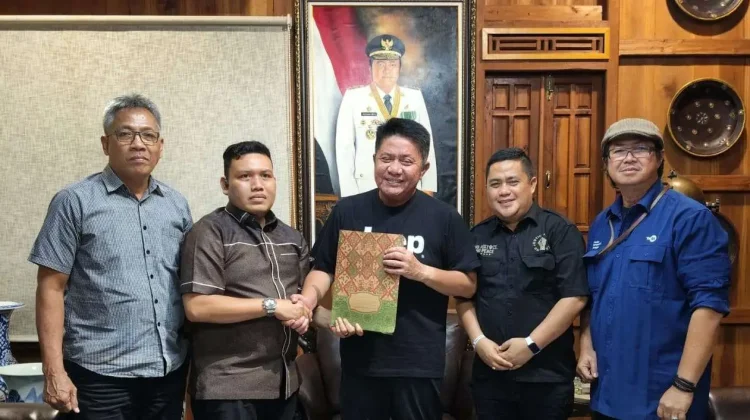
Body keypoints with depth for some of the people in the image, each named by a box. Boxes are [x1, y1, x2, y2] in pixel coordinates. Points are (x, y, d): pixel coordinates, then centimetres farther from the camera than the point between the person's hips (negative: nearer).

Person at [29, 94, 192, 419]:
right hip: (101, 375, -4)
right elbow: (51, 287, -6)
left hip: (170, 371, 4)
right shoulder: (75, 202, -4)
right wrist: (54, 371, -11)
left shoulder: (177, 205, 8)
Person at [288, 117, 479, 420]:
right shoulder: (347, 211, 1)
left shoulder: (444, 217, -4)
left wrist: (421, 271, -17)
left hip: (419, 362, -1)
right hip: (360, 358, 2)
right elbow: (323, 269, 7)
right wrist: (310, 297, -14)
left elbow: (468, 285, -2)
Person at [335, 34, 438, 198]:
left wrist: (428, 189, 0)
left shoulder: (415, 97, 4)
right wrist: (350, 195, -7)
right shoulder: (353, 98, -2)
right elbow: (344, 147, -3)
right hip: (367, 188, -2)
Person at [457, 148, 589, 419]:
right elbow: (464, 297, 10)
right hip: (490, 373, 4)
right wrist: (478, 341, -5)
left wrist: (531, 344, -14)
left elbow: (575, 297, -11)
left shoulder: (560, 231, -5)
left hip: (547, 375, -3)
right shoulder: (477, 236, 8)